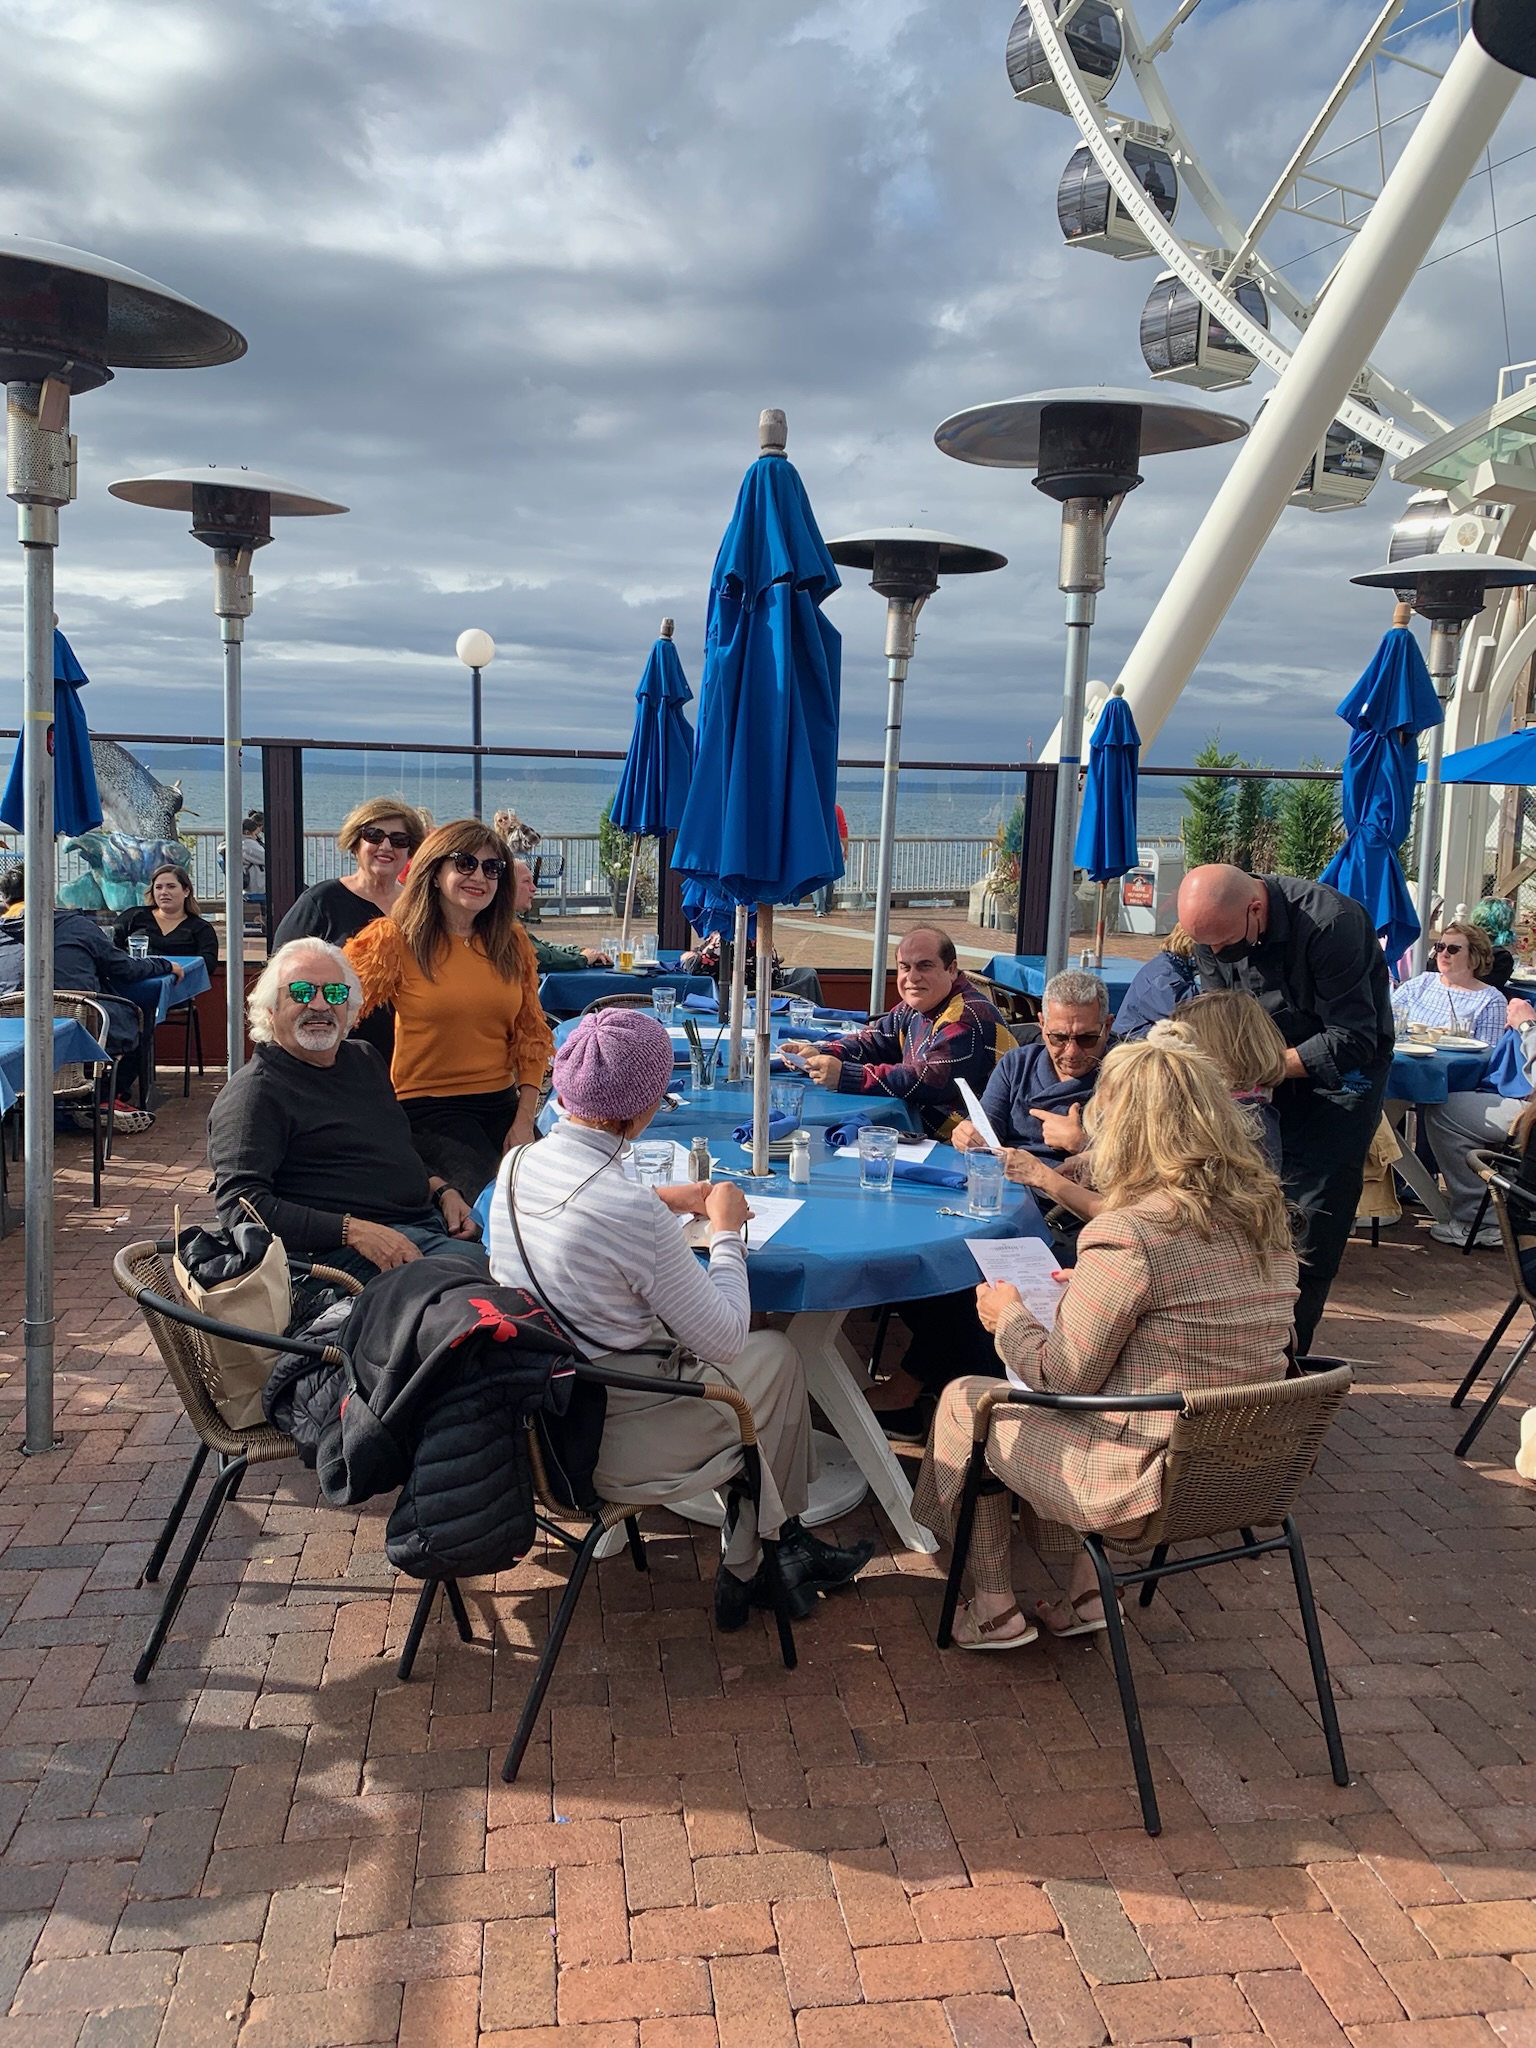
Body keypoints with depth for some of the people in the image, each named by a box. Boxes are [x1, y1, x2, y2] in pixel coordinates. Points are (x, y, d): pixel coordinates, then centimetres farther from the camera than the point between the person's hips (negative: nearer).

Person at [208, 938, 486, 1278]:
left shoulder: (364, 1058, 21)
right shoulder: (253, 1093, -4)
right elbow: (240, 1206, -15)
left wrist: (443, 1191, 10)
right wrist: (353, 1232, -22)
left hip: (429, 1219, 9)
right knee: (474, 1264, -31)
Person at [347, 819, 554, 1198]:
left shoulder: (512, 942, 8)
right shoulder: (396, 939, -5)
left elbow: (531, 1033, 11)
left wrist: (524, 1120, 3)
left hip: (502, 1104, 5)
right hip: (427, 1107, -5)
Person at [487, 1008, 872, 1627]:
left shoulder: (516, 1163, -6)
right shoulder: (633, 1211, -29)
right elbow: (724, 1338, -18)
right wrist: (725, 1229, -5)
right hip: (607, 1447, -7)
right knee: (777, 1356, 15)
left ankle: (779, 1545, 30)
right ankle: (747, 1568, 31)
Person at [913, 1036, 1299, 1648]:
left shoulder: (1127, 1234, -25)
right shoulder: (1266, 1212, 0)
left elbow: (1064, 1377, -15)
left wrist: (1008, 1316, 3)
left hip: (1154, 1484, -8)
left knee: (963, 1402, 13)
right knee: (1054, 1409, 30)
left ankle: (994, 1612, 26)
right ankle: (1085, 1594, 29)